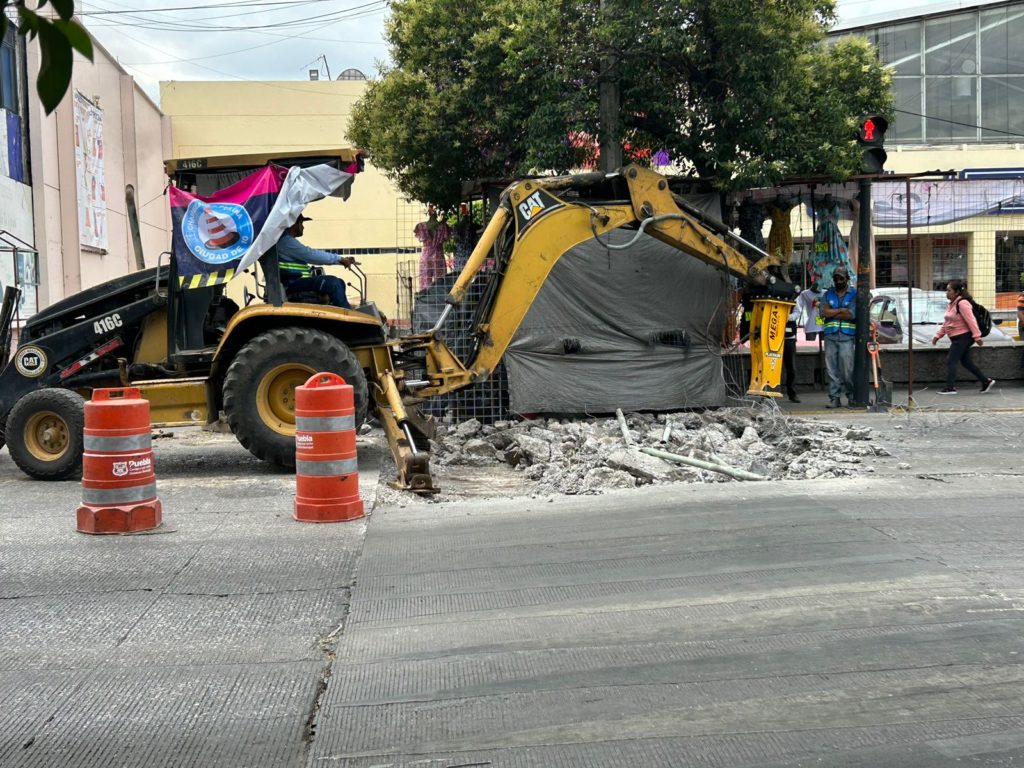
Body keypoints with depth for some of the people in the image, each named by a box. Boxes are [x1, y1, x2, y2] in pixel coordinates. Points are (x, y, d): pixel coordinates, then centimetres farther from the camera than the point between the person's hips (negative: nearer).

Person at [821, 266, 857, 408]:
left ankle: (852, 395, 10)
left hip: (847, 336, -3)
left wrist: (832, 313, -3)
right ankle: (834, 397, 5)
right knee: (831, 368, 0)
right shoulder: (828, 294, 15)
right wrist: (841, 310, -4)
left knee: (847, 368, -6)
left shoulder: (854, 294, 6)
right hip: (830, 336, 3)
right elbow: (824, 312, 0)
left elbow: (851, 314, -8)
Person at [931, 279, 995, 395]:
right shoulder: (951, 304, 14)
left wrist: (977, 336, -25)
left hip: (963, 337, -10)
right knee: (966, 362, 13)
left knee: (951, 361, -8)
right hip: (957, 338, 10)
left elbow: (971, 320, -21)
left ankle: (950, 388, -6)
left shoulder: (962, 303, -16)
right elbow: (946, 323, 20)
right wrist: (938, 335, 16)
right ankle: (986, 381, 20)